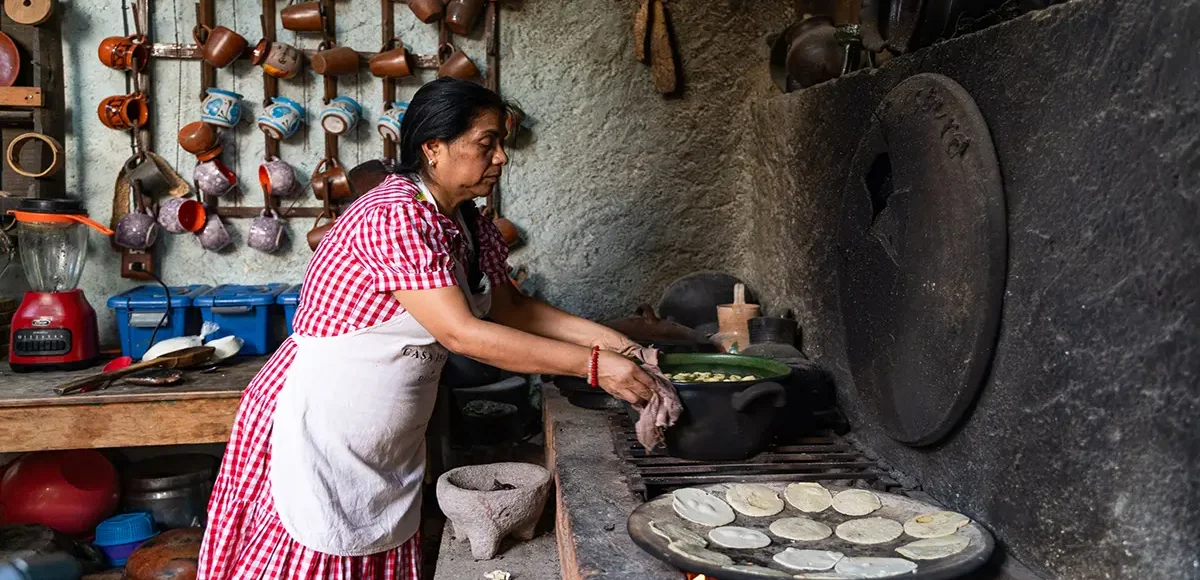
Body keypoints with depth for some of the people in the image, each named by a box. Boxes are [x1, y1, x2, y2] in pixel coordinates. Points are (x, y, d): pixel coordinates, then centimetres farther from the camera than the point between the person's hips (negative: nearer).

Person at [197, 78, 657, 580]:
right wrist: (592, 365, -26)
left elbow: (510, 307, 12)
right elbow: (462, 334, -28)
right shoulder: (395, 217, -24)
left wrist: (603, 337, -1)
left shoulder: (470, 224, 3)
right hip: (314, 433, -8)